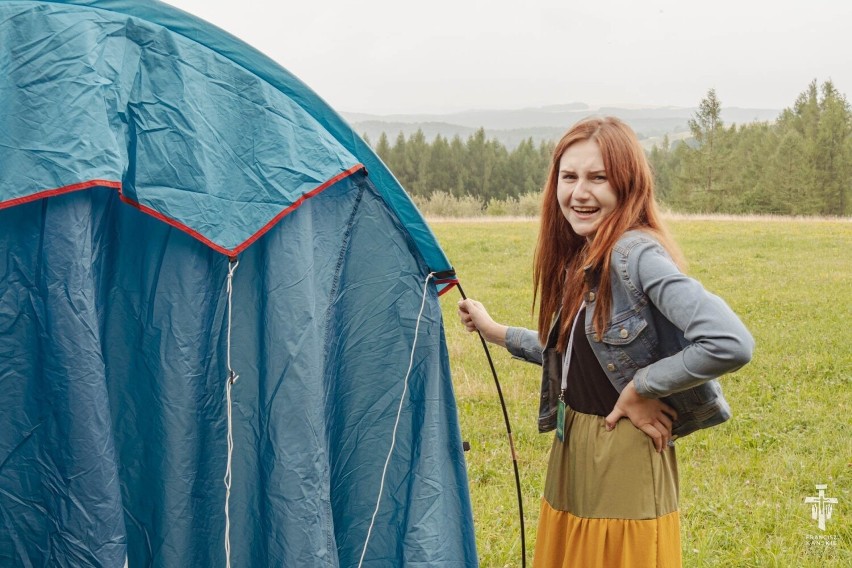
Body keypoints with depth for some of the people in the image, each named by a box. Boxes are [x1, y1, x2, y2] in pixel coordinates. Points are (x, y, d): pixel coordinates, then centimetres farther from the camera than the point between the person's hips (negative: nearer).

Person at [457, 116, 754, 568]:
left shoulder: (637, 255, -19)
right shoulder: (579, 259, 7)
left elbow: (730, 344, -30)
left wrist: (640, 388, -20)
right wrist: (494, 331, 23)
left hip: (625, 460, -8)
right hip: (570, 454, 8)